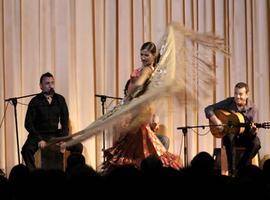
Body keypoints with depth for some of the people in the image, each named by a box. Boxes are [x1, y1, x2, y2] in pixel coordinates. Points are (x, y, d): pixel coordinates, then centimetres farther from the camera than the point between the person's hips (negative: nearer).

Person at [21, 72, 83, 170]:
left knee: (78, 147, -14)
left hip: (56, 134, 3)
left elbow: (64, 121, 5)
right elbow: (28, 124, -10)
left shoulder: (60, 99, 2)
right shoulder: (35, 101, -8)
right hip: (39, 134, -3)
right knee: (27, 150, -33)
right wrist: (39, 139, -20)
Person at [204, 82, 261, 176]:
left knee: (256, 143, -31)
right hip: (229, 134, -1)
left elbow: (253, 130, -10)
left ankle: (239, 169, -17)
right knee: (229, 138, -37)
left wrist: (253, 131, -36)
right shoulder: (228, 102, -6)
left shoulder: (252, 108, -7)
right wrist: (216, 121, -21)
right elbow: (208, 109, -6)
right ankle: (232, 171, -32)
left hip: (244, 136, 1)